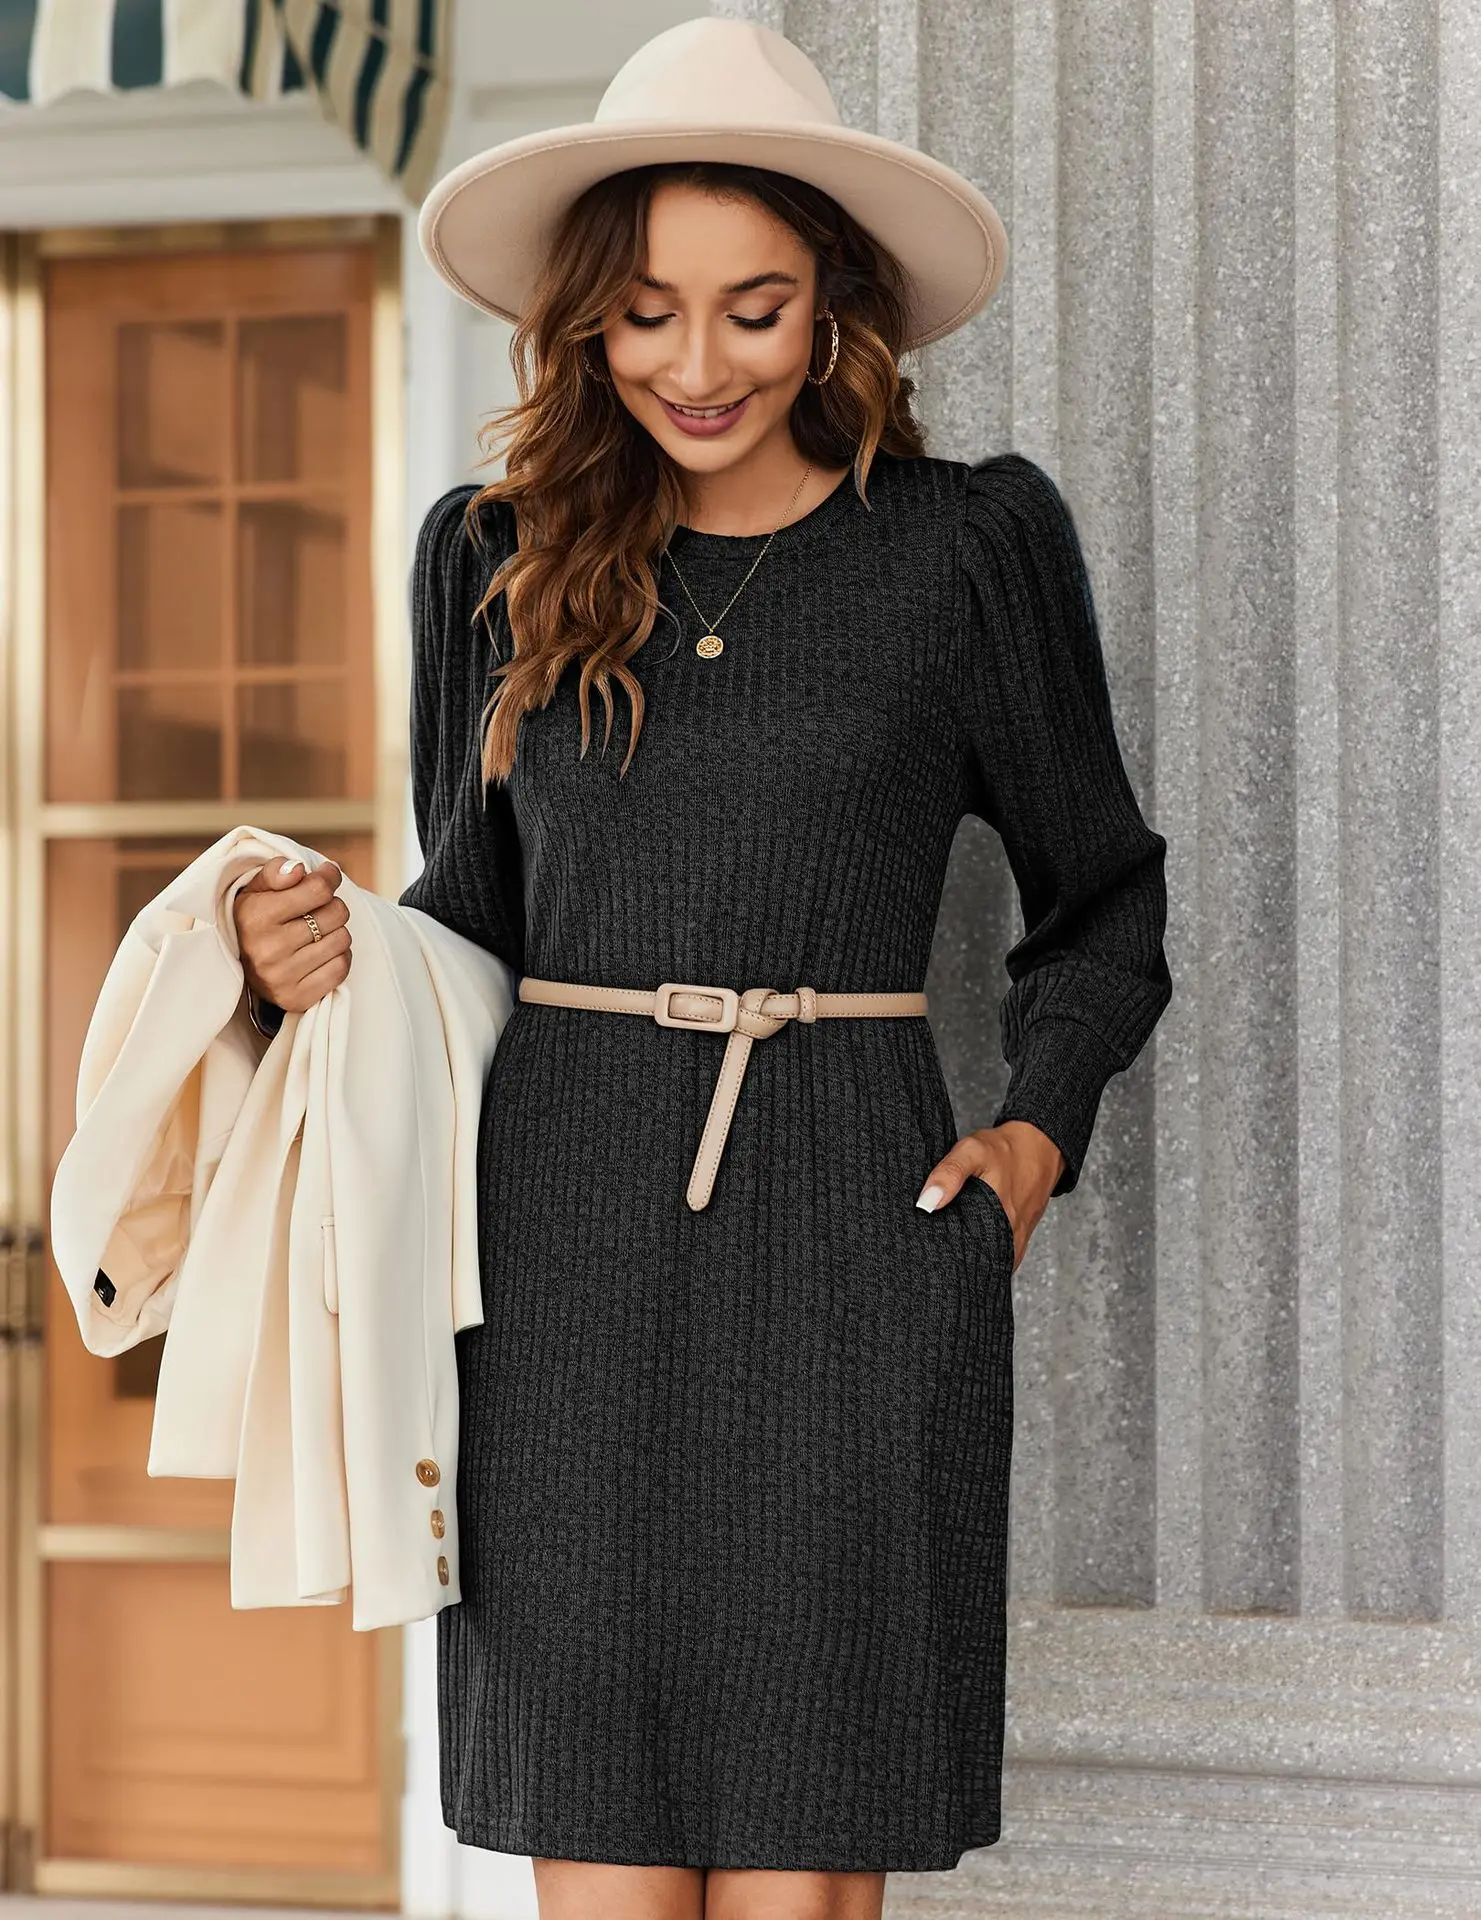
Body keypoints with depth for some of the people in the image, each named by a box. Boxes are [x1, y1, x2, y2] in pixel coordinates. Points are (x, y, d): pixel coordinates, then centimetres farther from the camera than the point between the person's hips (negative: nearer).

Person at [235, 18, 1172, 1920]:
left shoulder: (971, 543, 4)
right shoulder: (494, 554, 9)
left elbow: (1100, 897, 15)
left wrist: (1038, 1131, 0)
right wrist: (331, 961, -3)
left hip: (854, 1241, -2)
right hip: (564, 1239, 2)